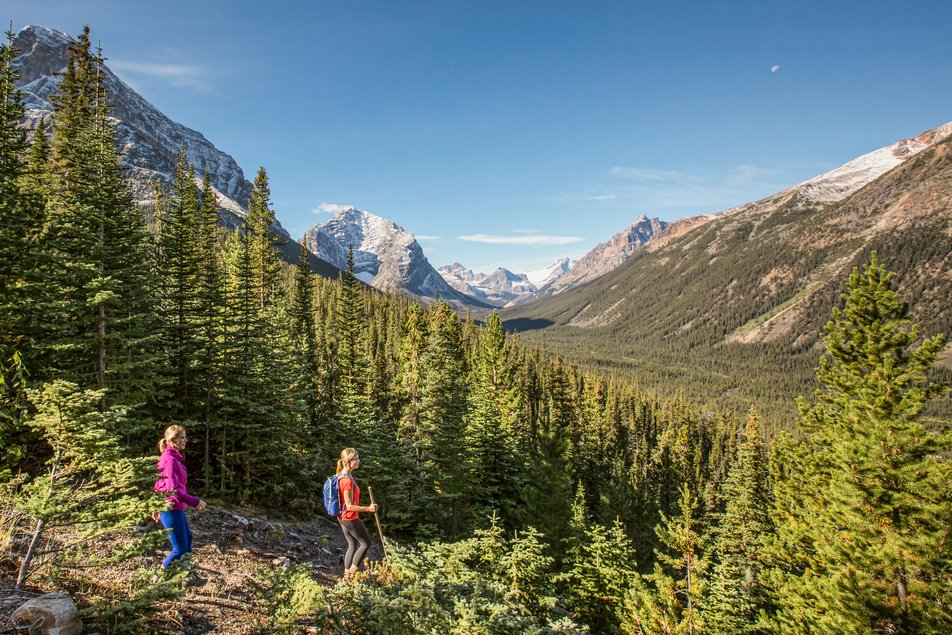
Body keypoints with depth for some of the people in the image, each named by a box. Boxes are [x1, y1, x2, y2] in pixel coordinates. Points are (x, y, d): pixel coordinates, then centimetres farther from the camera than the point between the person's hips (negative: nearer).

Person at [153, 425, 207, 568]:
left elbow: (161, 484, 17)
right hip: (171, 509, -10)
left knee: (187, 539, 22)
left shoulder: (173, 458, 9)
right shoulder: (170, 460, -21)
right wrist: (195, 502, -20)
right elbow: (173, 490, -26)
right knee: (180, 548, 0)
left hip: (174, 508, 10)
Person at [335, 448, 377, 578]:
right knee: (366, 543, 9)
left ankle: (347, 574, 27)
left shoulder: (341, 476, 2)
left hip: (342, 517, 9)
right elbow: (350, 506, -25)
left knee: (352, 545, 20)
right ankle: (351, 573, 13)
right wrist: (368, 509, -25)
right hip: (350, 518, -9)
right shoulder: (347, 480, -28)